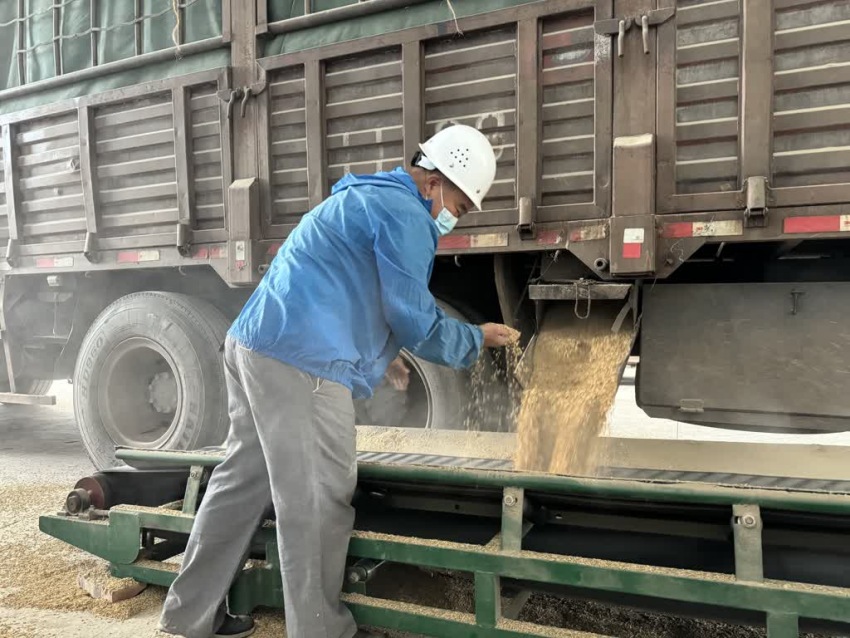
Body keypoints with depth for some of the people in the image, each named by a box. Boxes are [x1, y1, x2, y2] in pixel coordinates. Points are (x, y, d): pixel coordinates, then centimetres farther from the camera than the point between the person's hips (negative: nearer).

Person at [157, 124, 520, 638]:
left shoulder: (365, 198, 25)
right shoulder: (402, 213, -7)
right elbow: (416, 321, -8)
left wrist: (377, 355, 27)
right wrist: (478, 339, 8)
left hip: (255, 345, 11)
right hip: (300, 364, -10)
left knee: (245, 480, 17)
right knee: (317, 503, -1)